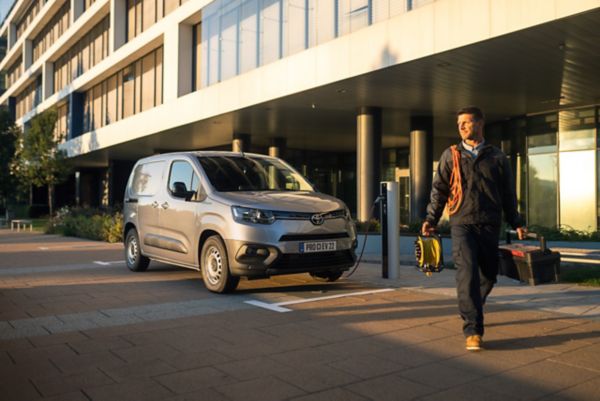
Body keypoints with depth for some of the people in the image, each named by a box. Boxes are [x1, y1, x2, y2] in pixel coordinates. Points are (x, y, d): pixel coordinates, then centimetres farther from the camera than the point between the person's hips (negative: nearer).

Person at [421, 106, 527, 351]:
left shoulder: (497, 157, 11)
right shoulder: (451, 155, 9)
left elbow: (508, 193, 15)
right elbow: (439, 190, 9)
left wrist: (516, 223, 13)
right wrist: (431, 219, 1)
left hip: (490, 226, 2)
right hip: (462, 224, -2)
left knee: (488, 275, 8)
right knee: (467, 273, -15)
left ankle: (469, 311, 34)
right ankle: (473, 330, -12)